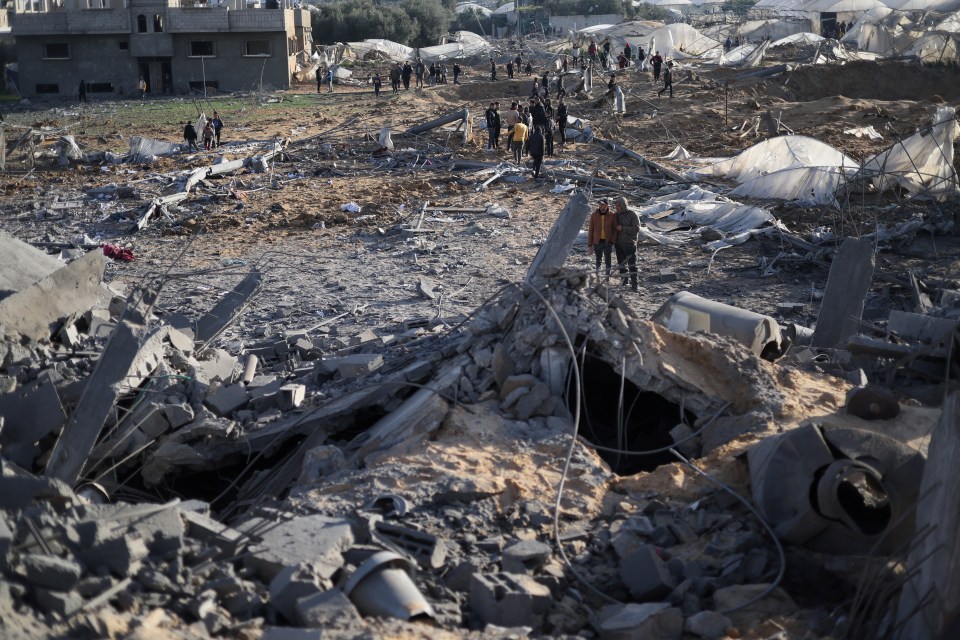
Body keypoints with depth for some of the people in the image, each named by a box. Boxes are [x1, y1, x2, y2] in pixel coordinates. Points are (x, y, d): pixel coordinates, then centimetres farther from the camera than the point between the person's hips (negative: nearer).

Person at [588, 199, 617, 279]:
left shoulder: (612, 216, -3)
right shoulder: (594, 215, -1)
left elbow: (615, 229, 3)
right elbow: (590, 230, 2)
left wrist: (612, 240, -10)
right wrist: (590, 244, 0)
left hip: (608, 242, -1)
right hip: (597, 242, 1)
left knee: (608, 260, 5)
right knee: (598, 261, 9)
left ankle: (608, 278, 12)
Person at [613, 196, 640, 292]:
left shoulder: (633, 214, -11)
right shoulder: (617, 215, 5)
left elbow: (636, 229, -17)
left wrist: (622, 228, -20)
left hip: (629, 244, -6)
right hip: (619, 244, 6)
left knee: (632, 265, -2)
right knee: (621, 264, 15)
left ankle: (634, 284, 1)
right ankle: (624, 281, 29)